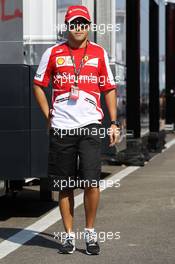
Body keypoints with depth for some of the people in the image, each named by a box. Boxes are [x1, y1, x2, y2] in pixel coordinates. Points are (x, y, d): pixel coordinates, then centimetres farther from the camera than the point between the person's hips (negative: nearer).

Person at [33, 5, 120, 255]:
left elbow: (109, 88, 11)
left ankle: (90, 232, 7)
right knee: (64, 185, 6)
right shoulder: (53, 53, 5)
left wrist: (114, 123, 5)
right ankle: (69, 235, 17)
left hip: (90, 125, -1)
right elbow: (38, 85, 14)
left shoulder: (99, 53, 7)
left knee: (91, 181, -10)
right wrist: (48, 116, 5)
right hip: (61, 127, 1)